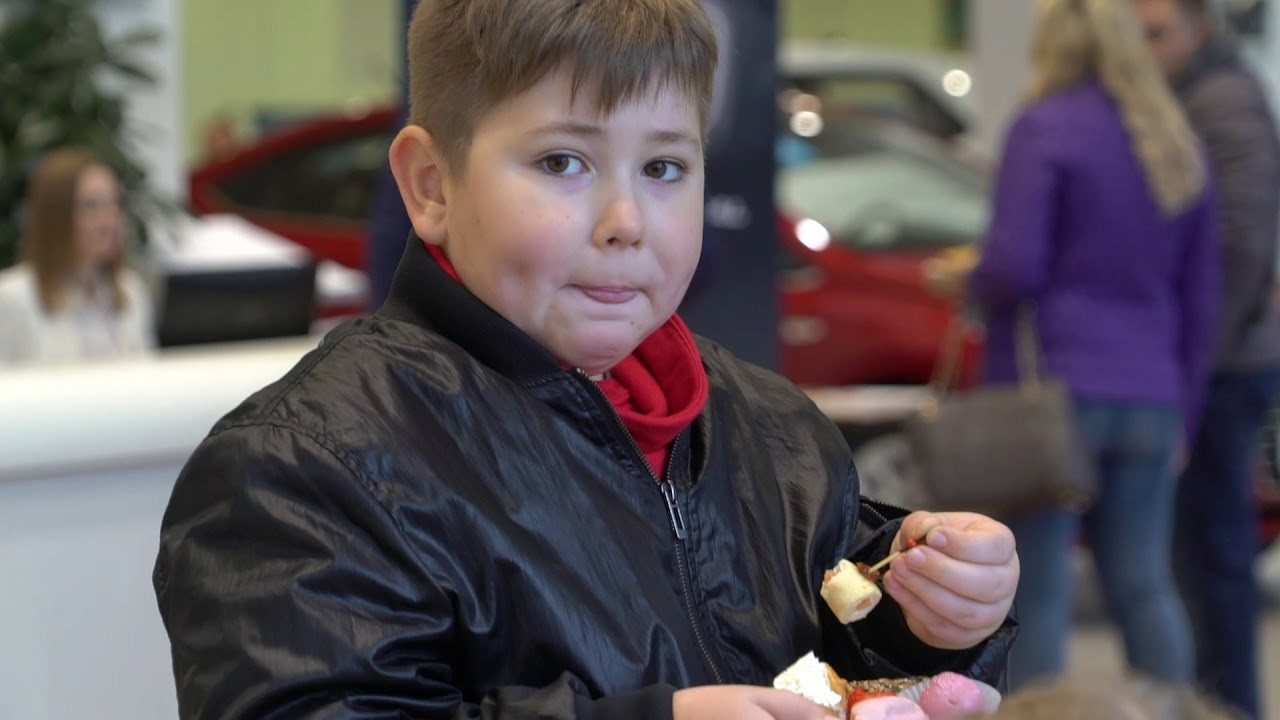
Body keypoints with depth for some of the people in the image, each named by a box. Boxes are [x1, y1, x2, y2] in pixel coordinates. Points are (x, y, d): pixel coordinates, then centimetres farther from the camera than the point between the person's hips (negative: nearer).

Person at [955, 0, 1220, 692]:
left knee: (1038, 589, -4)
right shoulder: (1177, 144, 15)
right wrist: (1183, 413, 20)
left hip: (1053, 384, -6)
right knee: (1144, 587, 9)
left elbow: (1014, 266, -14)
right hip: (1150, 399, 6)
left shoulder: (1044, 129, -6)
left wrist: (966, 276, 7)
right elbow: (1201, 302, 16)